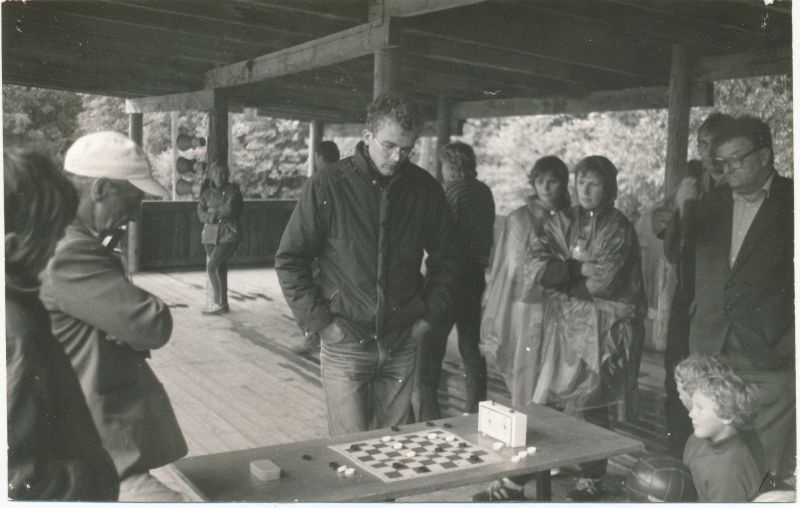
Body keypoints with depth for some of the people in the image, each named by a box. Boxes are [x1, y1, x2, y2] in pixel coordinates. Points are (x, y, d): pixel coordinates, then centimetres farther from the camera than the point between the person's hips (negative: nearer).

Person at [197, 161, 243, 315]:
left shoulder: (232, 190, -2)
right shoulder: (206, 193, 9)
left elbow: (229, 209, -16)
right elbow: (201, 215, -2)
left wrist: (212, 211, -3)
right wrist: (220, 215, -16)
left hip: (228, 235, -5)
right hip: (211, 235, 5)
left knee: (211, 266, -14)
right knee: (220, 269, 7)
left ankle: (219, 302, -6)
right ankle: (222, 304, 14)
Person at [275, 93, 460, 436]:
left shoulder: (424, 189, 1)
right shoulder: (327, 186, -8)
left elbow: (445, 258, 13)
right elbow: (289, 260, -4)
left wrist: (429, 315, 5)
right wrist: (319, 321, -9)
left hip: (402, 344, 3)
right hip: (345, 343, -3)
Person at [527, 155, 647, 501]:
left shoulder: (618, 229, -2)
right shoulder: (560, 222, 10)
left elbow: (603, 281, -13)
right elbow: (536, 267, -4)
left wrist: (562, 272, -3)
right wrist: (580, 268, -13)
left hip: (603, 328, -4)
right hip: (564, 325, 4)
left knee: (589, 405, -5)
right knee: (551, 401, 2)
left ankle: (591, 478, 10)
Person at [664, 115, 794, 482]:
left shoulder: (788, 201, -3)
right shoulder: (712, 202, 10)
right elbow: (674, 253, 10)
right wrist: (680, 211, -7)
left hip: (769, 354, -4)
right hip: (711, 348, 4)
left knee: (767, 466, 1)